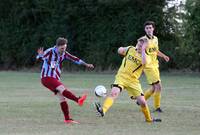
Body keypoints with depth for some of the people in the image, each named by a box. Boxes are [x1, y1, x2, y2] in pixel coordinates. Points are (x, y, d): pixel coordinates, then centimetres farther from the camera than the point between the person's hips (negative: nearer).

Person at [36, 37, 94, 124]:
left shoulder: (64, 54, 5)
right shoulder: (50, 52, -13)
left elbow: (75, 59, 5)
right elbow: (39, 58, -20)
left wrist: (86, 64, -5)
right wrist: (40, 55, -44)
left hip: (55, 79, 7)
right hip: (46, 78, -7)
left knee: (61, 97, -2)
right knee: (62, 88, -27)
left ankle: (67, 119, -3)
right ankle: (78, 100, -37)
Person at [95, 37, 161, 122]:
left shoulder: (145, 56, -3)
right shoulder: (130, 49, 6)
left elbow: (144, 62, -29)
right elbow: (120, 51, 24)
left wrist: (142, 50, -21)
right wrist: (121, 49, 2)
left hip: (133, 81, 0)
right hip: (122, 77, 0)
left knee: (142, 102, -2)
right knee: (114, 93, -28)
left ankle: (149, 119, 24)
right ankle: (103, 110, -44)